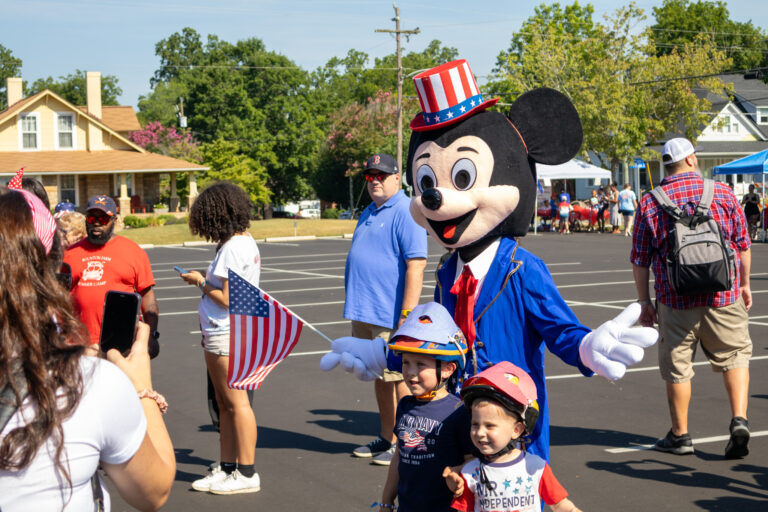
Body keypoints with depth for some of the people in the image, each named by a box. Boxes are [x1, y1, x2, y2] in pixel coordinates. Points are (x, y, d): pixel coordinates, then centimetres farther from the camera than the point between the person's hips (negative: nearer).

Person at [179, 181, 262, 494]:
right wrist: (206, 280, 10)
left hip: (227, 335, -10)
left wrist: (200, 282, -8)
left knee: (236, 402, -4)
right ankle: (226, 467, 23)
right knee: (224, 403, 15)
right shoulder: (245, 241, 12)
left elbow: (226, 299, -21)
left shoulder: (232, 248, -18)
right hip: (221, 333, 10)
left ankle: (246, 473, 2)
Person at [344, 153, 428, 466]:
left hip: (391, 315, -9)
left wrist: (407, 316, -24)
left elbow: (416, 265, -20)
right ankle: (387, 437, 26)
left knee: (400, 379, -2)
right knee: (380, 378, 16)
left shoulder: (405, 213, -13)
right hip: (364, 312, 9)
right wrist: (355, 308, 22)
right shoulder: (368, 213, 16)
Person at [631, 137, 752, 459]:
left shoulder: (650, 203, -1)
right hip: (723, 296, 1)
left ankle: (680, 435, 17)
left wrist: (643, 301, 10)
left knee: (677, 366, 9)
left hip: (676, 299, 0)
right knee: (734, 356, 14)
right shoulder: (722, 193, 1)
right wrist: (744, 284, 18)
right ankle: (739, 419, -3)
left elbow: (640, 259, 2)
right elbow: (743, 244, 6)